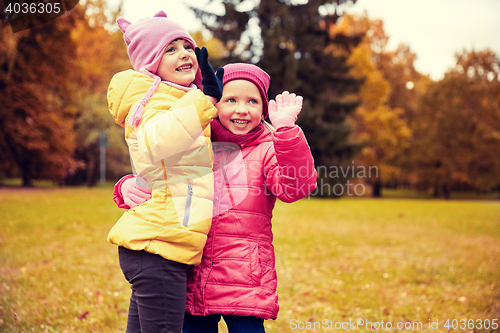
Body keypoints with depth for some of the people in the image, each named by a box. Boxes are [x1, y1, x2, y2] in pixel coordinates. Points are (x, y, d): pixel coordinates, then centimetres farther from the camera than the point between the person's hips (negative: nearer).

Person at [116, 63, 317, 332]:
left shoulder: (268, 148, 1)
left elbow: (296, 187, -17)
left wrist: (285, 129, -25)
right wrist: (129, 187, -8)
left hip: (245, 280, -3)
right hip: (193, 278, 3)